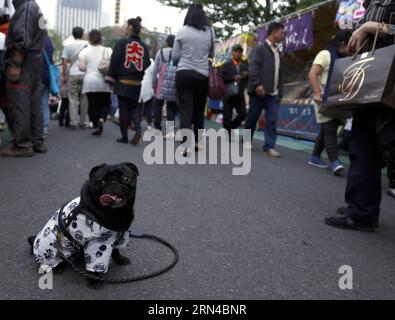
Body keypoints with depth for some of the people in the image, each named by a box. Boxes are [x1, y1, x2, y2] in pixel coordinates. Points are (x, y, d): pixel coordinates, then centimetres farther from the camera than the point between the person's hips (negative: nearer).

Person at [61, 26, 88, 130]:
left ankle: (73, 122, 1)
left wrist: (64, 75, 10)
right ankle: (82, 122, 12)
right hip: (85, 74, 0)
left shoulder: (68, 45, 4)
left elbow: (64, 62, 3)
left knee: (73, 99, 4)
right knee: (84, 99, 7)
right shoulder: (87, 44, 2)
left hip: (73, 74, 0)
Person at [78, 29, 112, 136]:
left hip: (90, 82, 0)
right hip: (104, 81, 1)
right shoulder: (108, 51, 5)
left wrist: (88, 68, 15)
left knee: (92, 105, 6)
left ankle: (96, 127, 6)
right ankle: (101, 119, -14)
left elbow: (82, 67, -5)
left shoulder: (85, 51, 2)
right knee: (106, 103, 12)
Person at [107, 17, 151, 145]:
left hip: (123, 82, -3)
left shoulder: (122, 42, -5)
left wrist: (111, 75, 1)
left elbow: (115, 60, -5)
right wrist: (142, 77, 14)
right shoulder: (144, 46, 6)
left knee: (123, 109, 4)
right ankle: (138, 130, -10)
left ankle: (124, 136, 8)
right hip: (137, 83, 3)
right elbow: (147, 64, 7)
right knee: (134, 108, 13)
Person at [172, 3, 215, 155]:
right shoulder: (210, 32, 1)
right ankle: (197, 142, 26)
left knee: (186, 110, -1)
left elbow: (175, 56, 1)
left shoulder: (182, 31, -3)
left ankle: (187, 146, -10)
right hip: (202, 75, 2)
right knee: (199, 109, 14)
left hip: (184, 74, -2)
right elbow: (212, 54, 12)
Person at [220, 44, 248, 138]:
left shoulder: (245, 65, 14)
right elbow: (221, 78, -9)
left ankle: (231, 127, 18)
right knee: (227, 116, -1)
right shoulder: (226, 65, 3)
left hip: (240, 95, 3)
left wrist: (247, 76, -11)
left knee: (243, 114, -4)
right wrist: (234, 78, -17)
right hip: (228, 94, -3)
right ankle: (228, 134, 13)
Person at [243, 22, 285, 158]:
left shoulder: (278, 52, 21)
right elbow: (253, 68, -13)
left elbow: (279, 72, 21)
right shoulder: (259, 49, -1)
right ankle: (247, 140, 20)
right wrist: (257, 84, -25)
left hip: (274, 93, 6)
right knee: (252, 117, 4)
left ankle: (269, 146, 0)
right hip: (260, 90, -6)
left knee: (272, 120, -2)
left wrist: (280, 90, 14)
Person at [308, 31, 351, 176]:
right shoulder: (325, 54, -7)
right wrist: (317, 94, -26)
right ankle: (335, 162, -17)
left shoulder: (341, 59, 17)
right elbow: (312, 75, -16)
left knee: (326, 130, 11)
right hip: (324, 99, -8)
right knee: (330, 130, -13)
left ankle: (315, 157, 20)